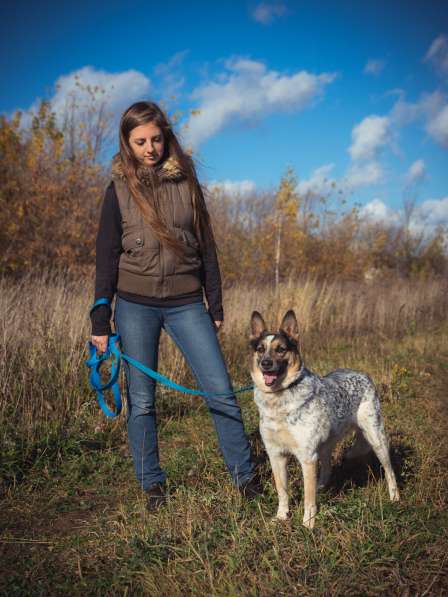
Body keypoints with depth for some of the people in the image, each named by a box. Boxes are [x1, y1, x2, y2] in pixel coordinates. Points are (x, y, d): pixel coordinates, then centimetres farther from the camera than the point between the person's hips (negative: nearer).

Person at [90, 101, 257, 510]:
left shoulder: (186, 182, 6)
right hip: (135, 306, -1)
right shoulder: (119, 190, 2)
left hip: (186, 303, 1)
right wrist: (100, 322, -2)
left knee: (220, 390, -2)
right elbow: (107, 258, 2)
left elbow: (206, 247, 10)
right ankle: (152, 484, 20)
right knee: (141, 399, 5)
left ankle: (245, 476, 12)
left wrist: (216, 306, 8)